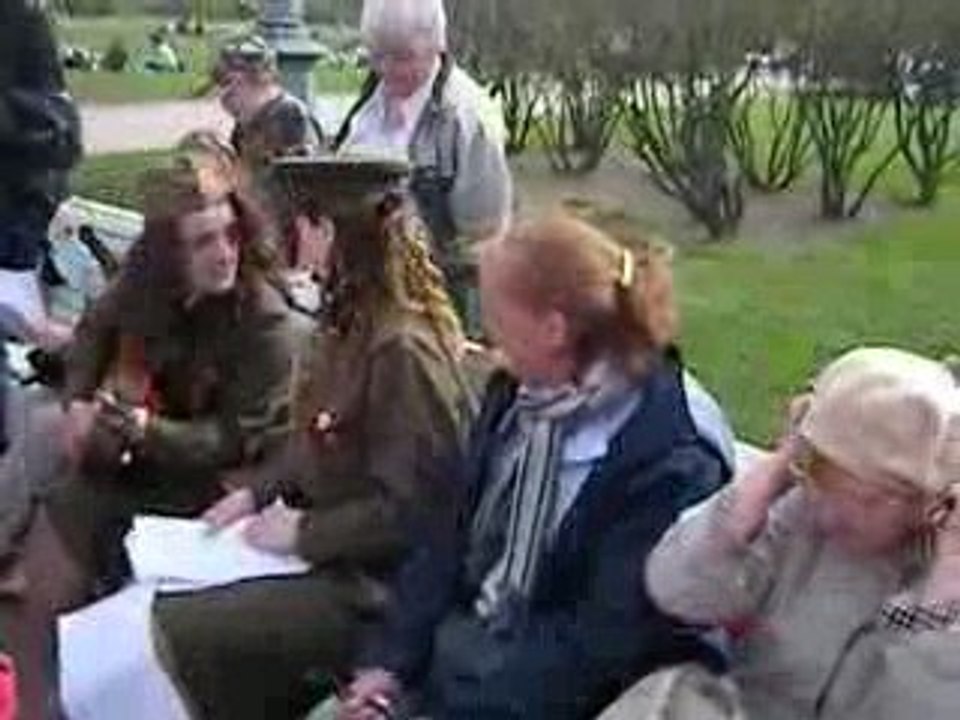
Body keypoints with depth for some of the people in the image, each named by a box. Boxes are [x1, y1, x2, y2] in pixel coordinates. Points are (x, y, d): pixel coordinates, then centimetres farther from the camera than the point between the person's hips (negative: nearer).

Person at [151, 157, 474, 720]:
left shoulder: (403, 349, -24)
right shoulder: (350, 322, 6)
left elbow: (408, 506, -23)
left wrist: (306, 532, -16)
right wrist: (257, 490, 4)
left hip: (375, 582, -9)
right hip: (330, 551, 9)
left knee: (180, 630, -14)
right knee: (164, 591, 5)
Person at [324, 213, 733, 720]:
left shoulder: (669, 465, -22)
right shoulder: (514, 394, 1)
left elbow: (595, 647, -21)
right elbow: (451, 536, 5)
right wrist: (389, 659, -5)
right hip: (461, 648, 7)